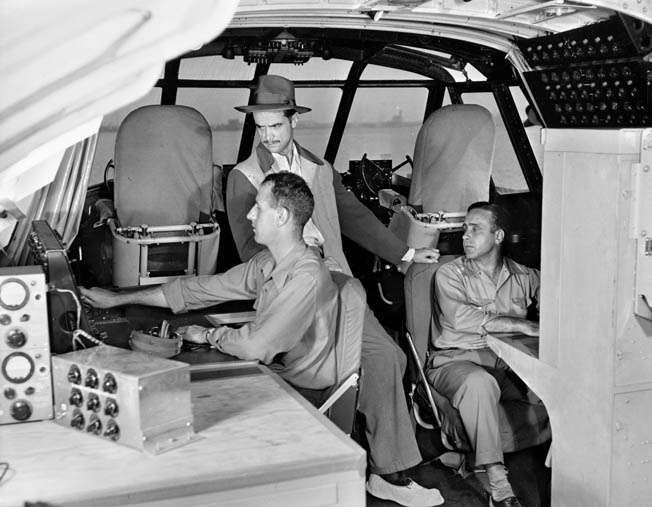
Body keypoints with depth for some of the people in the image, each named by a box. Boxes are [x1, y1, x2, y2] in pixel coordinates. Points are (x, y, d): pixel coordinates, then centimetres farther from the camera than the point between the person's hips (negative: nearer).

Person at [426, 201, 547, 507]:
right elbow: (462, 318, -13)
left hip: (510, 366, 3)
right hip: (457, 360, -3)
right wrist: (522, 325, -18)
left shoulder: (523, 277, 15)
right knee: (479, 383, -37)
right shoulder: (450, 275, 4)